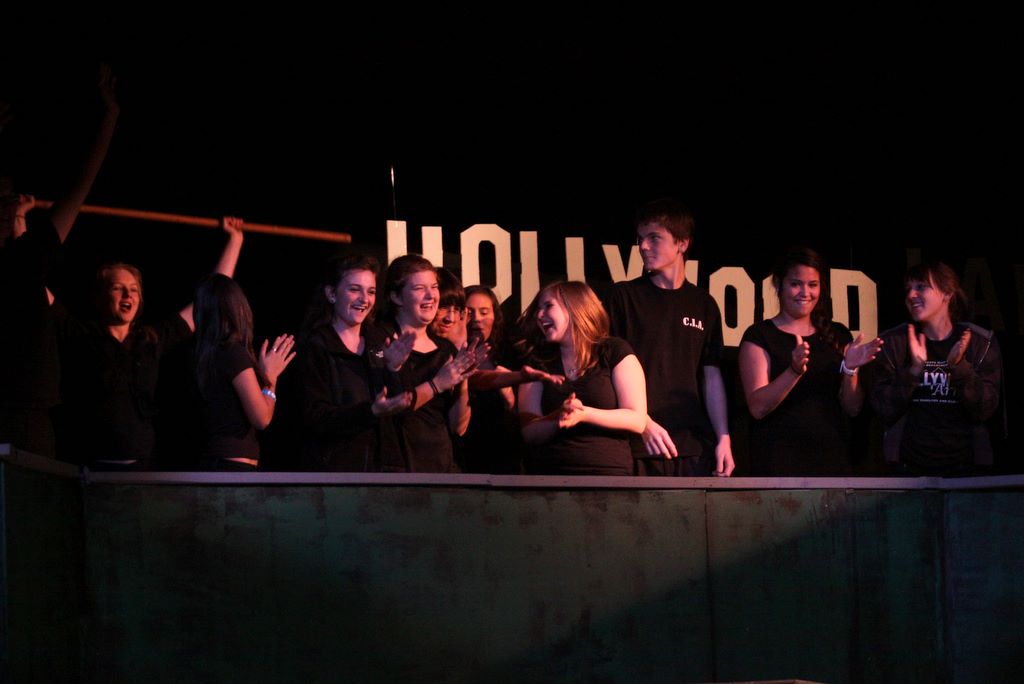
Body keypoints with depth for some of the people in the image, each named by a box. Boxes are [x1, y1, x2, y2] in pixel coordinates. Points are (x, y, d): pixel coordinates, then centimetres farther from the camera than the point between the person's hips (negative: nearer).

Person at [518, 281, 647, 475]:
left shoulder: (615, 352, 7)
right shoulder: (538, 362, 14)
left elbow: (637, 420, -2)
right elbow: (529, 432, 7)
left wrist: (583, 414, -14)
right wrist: (558, 418, -13)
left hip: (608, 470, -2)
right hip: (547, 472, 2)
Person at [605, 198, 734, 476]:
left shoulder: (703, 305, 14)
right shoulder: (624, 296, 5)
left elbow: (712, 377, 16)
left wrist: (723, 438, 7)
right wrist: (643, 423, -10)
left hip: (694, 446, 3)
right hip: (639, 446, -3)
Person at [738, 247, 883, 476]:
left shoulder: (837, 335, 15)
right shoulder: (759, 336, 1)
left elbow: (852, 408, 11)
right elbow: (758, 407, -10)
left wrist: (851, 369, -7)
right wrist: (795, 370, -24)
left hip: (832, 459, 4)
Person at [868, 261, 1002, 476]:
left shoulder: (981, 343, 0)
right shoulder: (893, 342, 0)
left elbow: (985, 410, -8)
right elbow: (884, 410, -7)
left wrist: (959, 367, -21)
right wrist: (914, 370, -20)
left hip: (965, 466, 0)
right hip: (909, 467, 0)